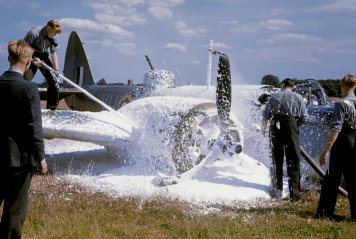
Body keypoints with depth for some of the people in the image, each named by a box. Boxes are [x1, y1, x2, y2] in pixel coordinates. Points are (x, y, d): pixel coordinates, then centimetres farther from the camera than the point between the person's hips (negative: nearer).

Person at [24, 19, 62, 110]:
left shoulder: (52, 38, -11)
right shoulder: (34, 33, -27)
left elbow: (54, 53, -7)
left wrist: (56, 70, -15)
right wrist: (33, 62, -27)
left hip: (43, 57, 5)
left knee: (53, 80, -1)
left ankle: (52, 107, 10)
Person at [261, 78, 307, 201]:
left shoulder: (274, 97, 13)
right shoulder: (298, 97, 10)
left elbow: (265, 116, 9)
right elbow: (303, 117, 2)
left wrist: (263, 129, 25)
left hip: (275, 125, 2)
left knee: (276, 159, 12)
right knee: (293, 160, 1)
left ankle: (277, 190, 19)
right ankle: (294, 192, -4)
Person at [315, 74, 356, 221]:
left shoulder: (342, 104, -13)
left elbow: (336, 128, -20)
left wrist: (326, 150, -21)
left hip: (342, 143, -5)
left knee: (332, 178, 4)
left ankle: (325, 211, 10)